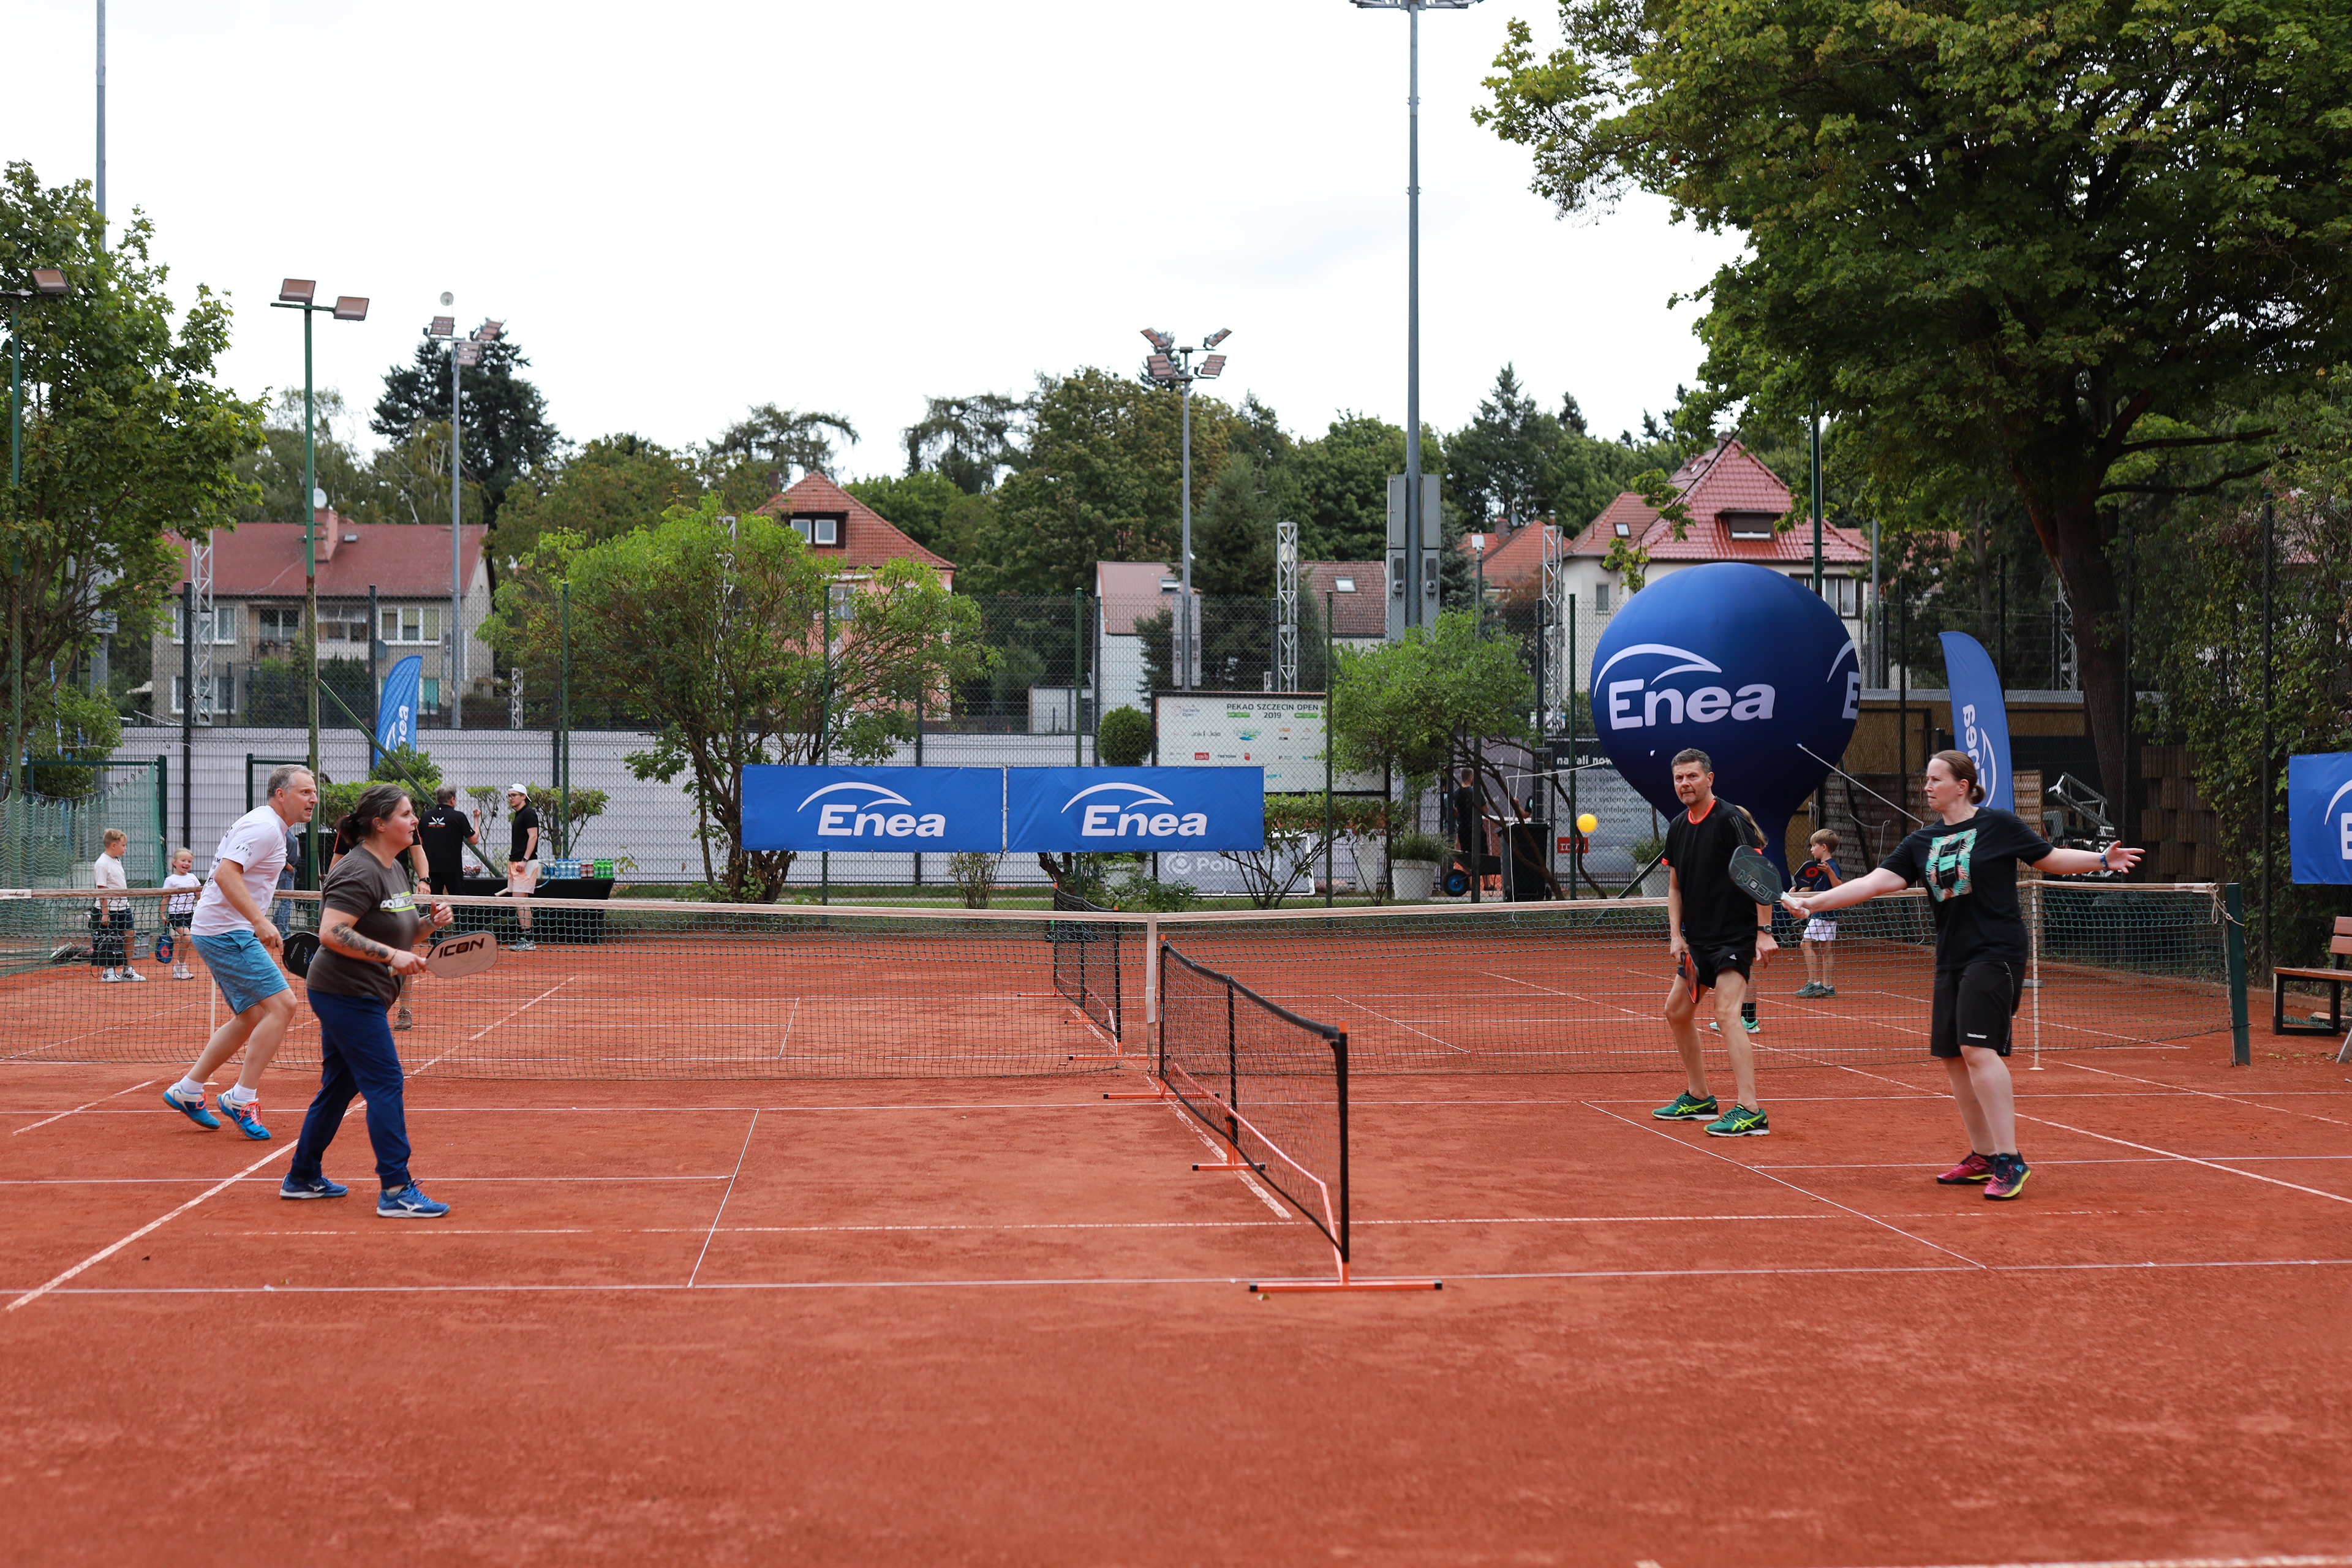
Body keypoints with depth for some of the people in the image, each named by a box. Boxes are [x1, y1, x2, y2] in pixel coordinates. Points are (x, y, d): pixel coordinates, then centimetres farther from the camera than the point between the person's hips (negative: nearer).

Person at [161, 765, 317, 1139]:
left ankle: (187, 1090, 22)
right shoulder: (264, 827, -15)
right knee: (281, 1005, -16)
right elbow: (226, 874, -26)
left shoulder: (268, 827, 18)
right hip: (226, 933, -11)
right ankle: (241, 1097, -10)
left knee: (251, 1018, 15)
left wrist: (260, 928, 26)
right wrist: (260, 921, -33)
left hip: (221, 931, 11)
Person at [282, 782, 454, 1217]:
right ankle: (396, 1191, -12)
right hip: (348, 995, -11)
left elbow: (396, 934, 21)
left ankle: (303, 1177, 28)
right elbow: (331, 934, -26)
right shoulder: (360, 872, -18)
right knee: (386, 1083, -11)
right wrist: (391, 956, -29)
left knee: (340, 1085, 17)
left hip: (352, 998, 11)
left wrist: (429, 923, 2)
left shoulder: (394, 869, 13)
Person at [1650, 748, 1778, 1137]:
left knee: (1726, 1013, -20)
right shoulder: (1677, 828, 10)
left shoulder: (1731, 820, -13)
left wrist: (1764, 931, -19)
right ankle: (1699, 1099, 27)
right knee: (1677, 1010, 14)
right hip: (1697, 940, 9)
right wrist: (1676, 935, 6)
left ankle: (1750, 1111, -22)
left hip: (1735, 937, -9)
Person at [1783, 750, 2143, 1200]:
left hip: (1996, 955, -7)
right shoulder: (1921, 843, 9)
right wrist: (1812, 902, -8)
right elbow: (1875, 882, 1)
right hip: (1952, 961, 7)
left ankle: (2010, 1159, -16)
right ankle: (1983, 1156, 20)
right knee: (1953, 1057, 7)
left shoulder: (1999, 825, -3)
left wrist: (2102, 859, -6)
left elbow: (2051, 859, 8)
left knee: (1978, 1049, -19)